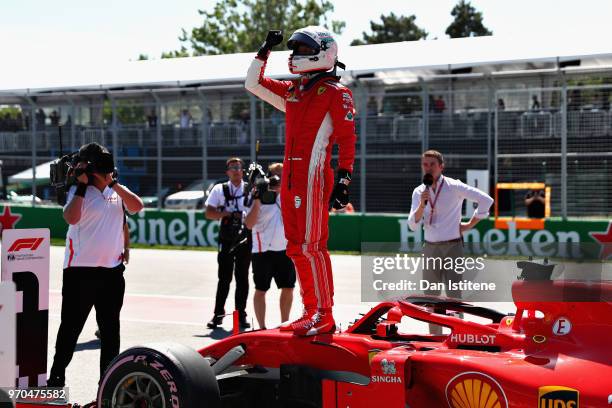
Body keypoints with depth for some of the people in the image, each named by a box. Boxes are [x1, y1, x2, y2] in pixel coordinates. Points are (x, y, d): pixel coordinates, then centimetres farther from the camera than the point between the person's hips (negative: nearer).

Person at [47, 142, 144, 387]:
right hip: (80, 271, -4)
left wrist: (114, 183, -10)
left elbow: (137, 206, -6)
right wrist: (82, 184, -17)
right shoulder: (78, 191, -3)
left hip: (112, 270, 4)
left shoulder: (117, 191, 11)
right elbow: (71, 217, -21)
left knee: (110, 328, 11)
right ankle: (57, 375, 14)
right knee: (71, 326, 3)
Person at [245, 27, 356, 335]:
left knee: (311, 246, -11)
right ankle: (311, 311, 15)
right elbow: (253, 84, 27)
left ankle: (324, 316, -7)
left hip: (313, 177, -8)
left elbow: (347, 139, -7)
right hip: (290, 178, 8)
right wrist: (265, 50, 19)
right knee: (296, 248, 8)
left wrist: (343, 180, -14)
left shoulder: (335, 92, -2)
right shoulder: (292, 91, 19)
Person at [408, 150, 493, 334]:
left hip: (452, 248, -5)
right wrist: (422, 204, -17)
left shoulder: (454, 187, -6)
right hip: (430, 249, 5)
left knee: (454, 297, -8)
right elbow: (413, 225, -2)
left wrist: (471, 224, -5)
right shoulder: (419, 192, 6)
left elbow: (486, 200, -8)